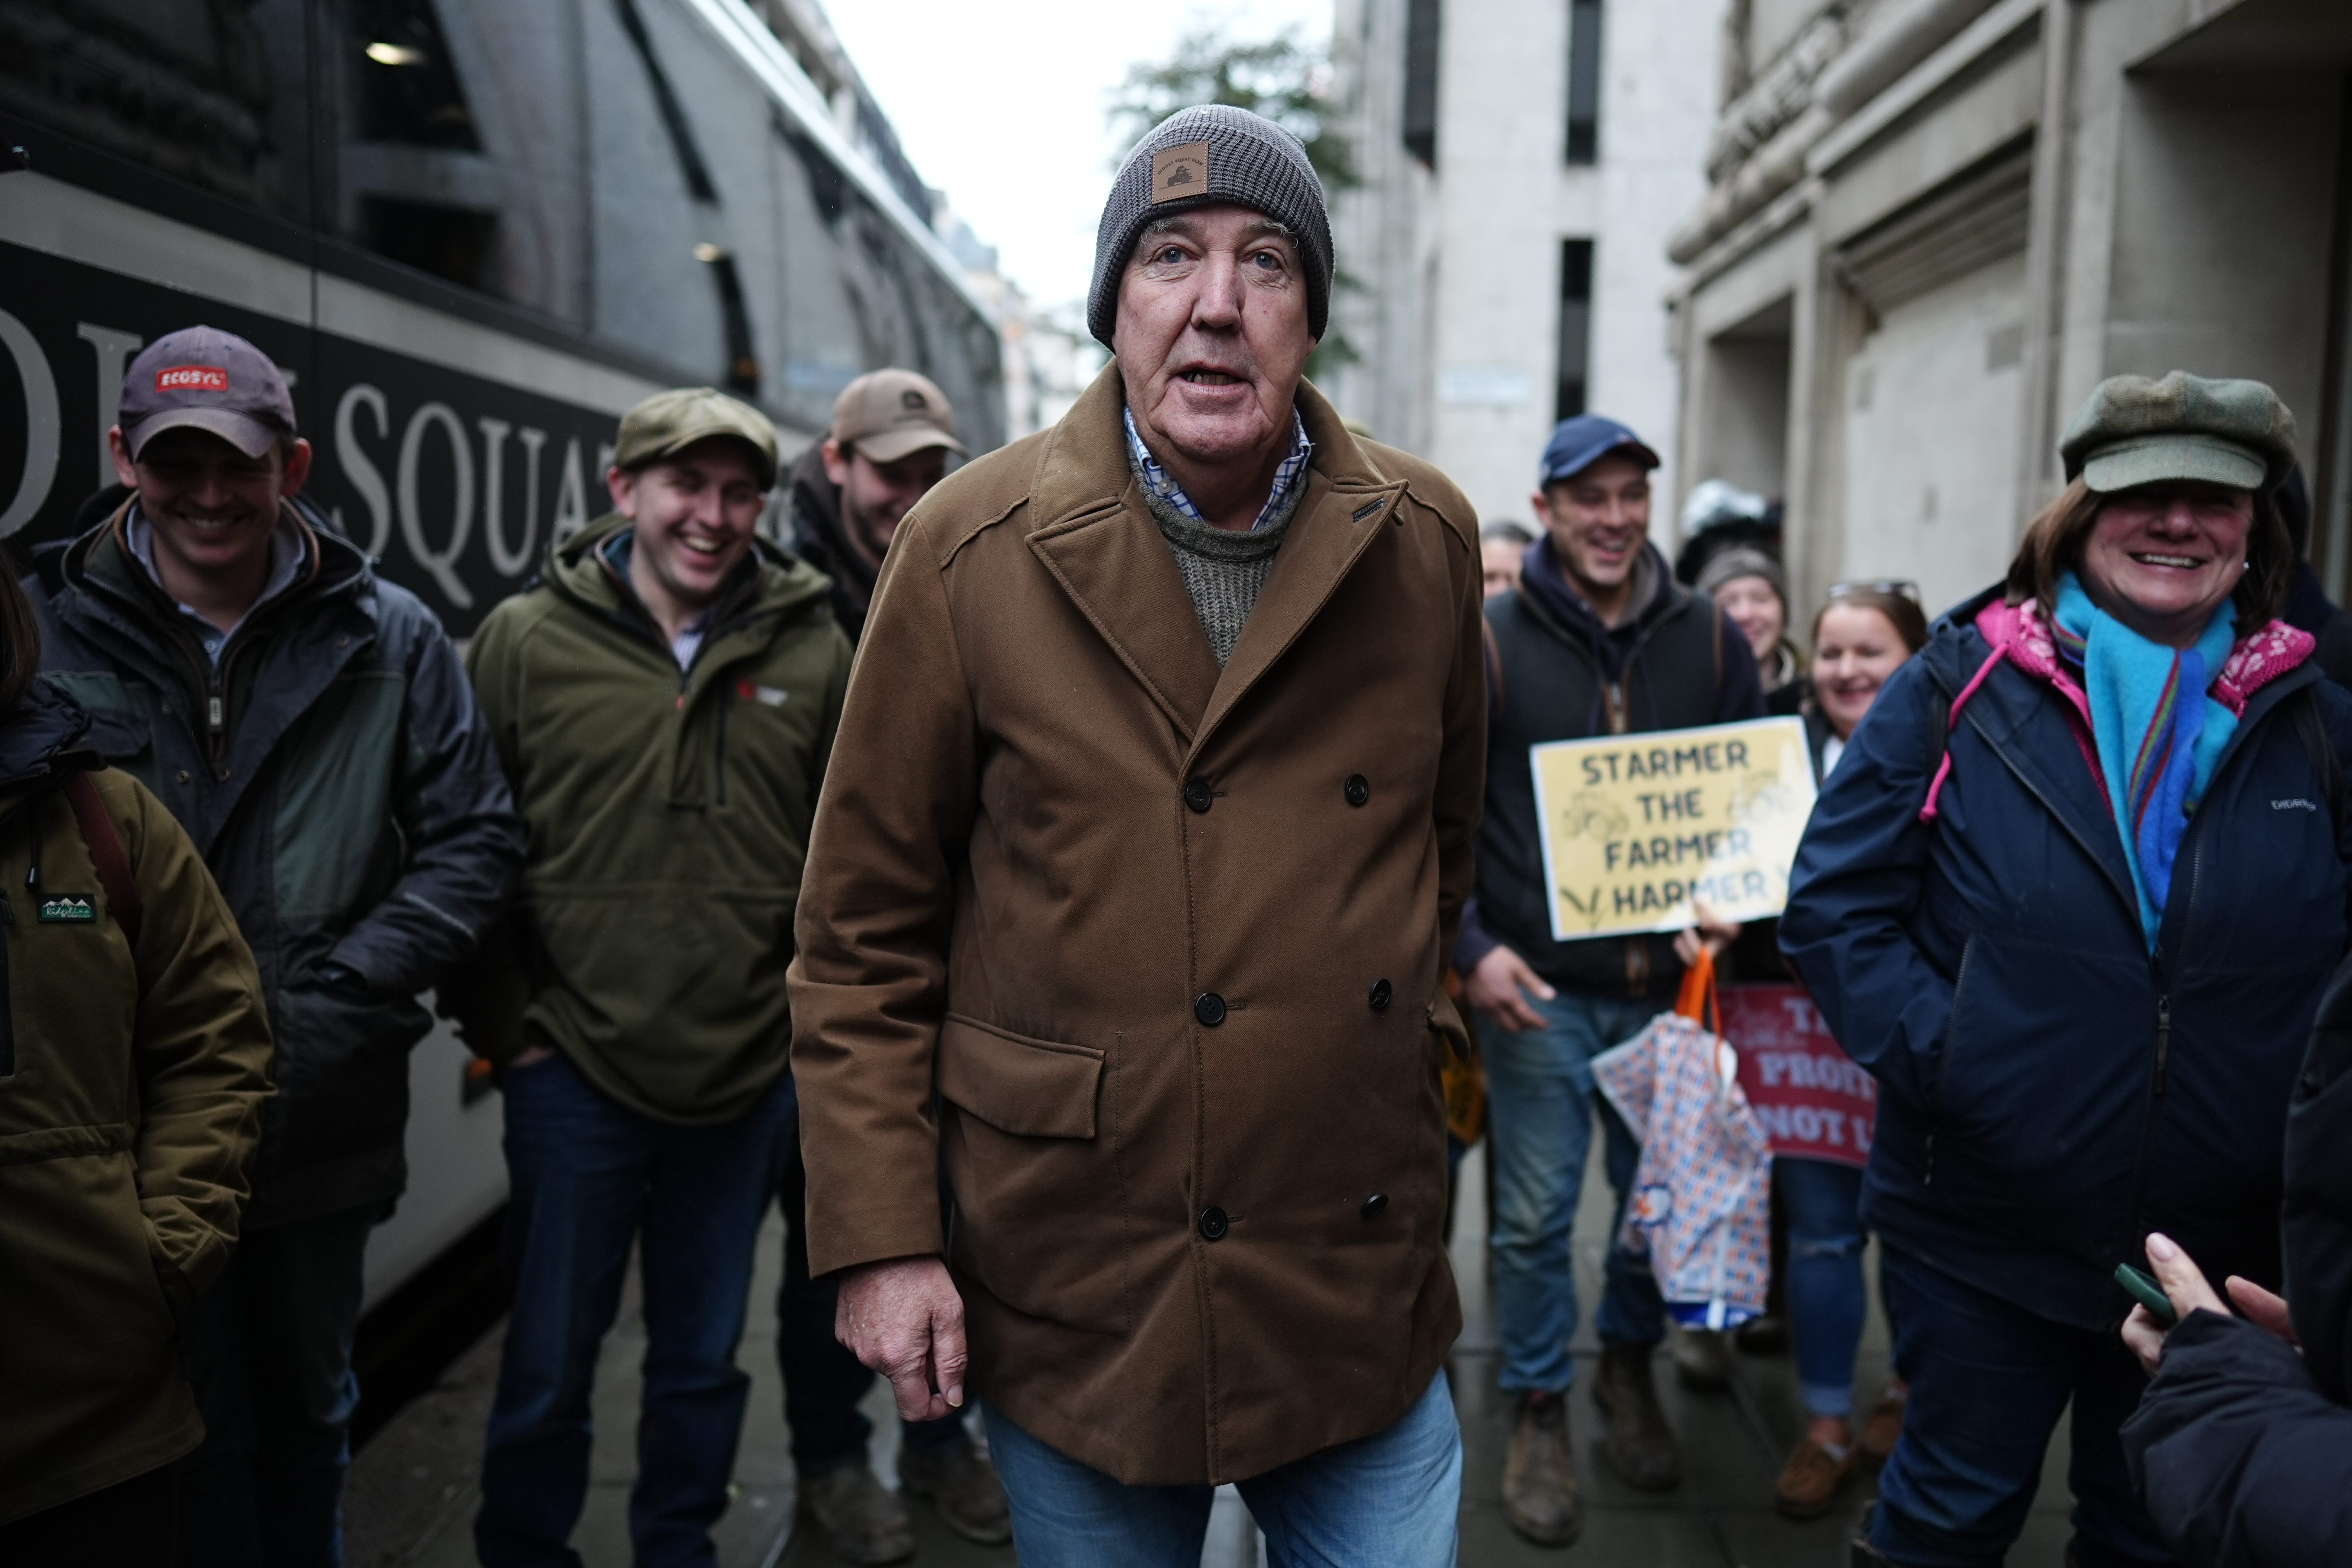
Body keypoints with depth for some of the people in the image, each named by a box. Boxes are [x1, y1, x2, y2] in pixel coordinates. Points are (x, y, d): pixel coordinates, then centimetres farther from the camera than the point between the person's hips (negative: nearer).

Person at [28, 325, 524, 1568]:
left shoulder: (389, 640, -1)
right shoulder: (51, 635, -2)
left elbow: (476, 841, 0)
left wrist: (343, 993, -10)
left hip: (326, 1125, 1)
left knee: (307, 1413, 20)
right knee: (189, 1432, 11)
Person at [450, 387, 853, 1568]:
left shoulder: (812, 651, 0)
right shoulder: (525, 640, -4)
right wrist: (501, 1023, -2)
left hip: (749, 1076, 2)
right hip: (575, 1071, -1)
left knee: (703, 1361, 18)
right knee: (548, 1369, 12)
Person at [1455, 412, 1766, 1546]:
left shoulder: (1710, 638, 4)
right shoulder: (1490, 639, -4)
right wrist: (1471, 949, -13)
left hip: (1667, 983, 3)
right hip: (1536, 986, -2)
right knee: (1535, 1215, 6)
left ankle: (1629, 1363, 41)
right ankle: (1539, 1411, 27)